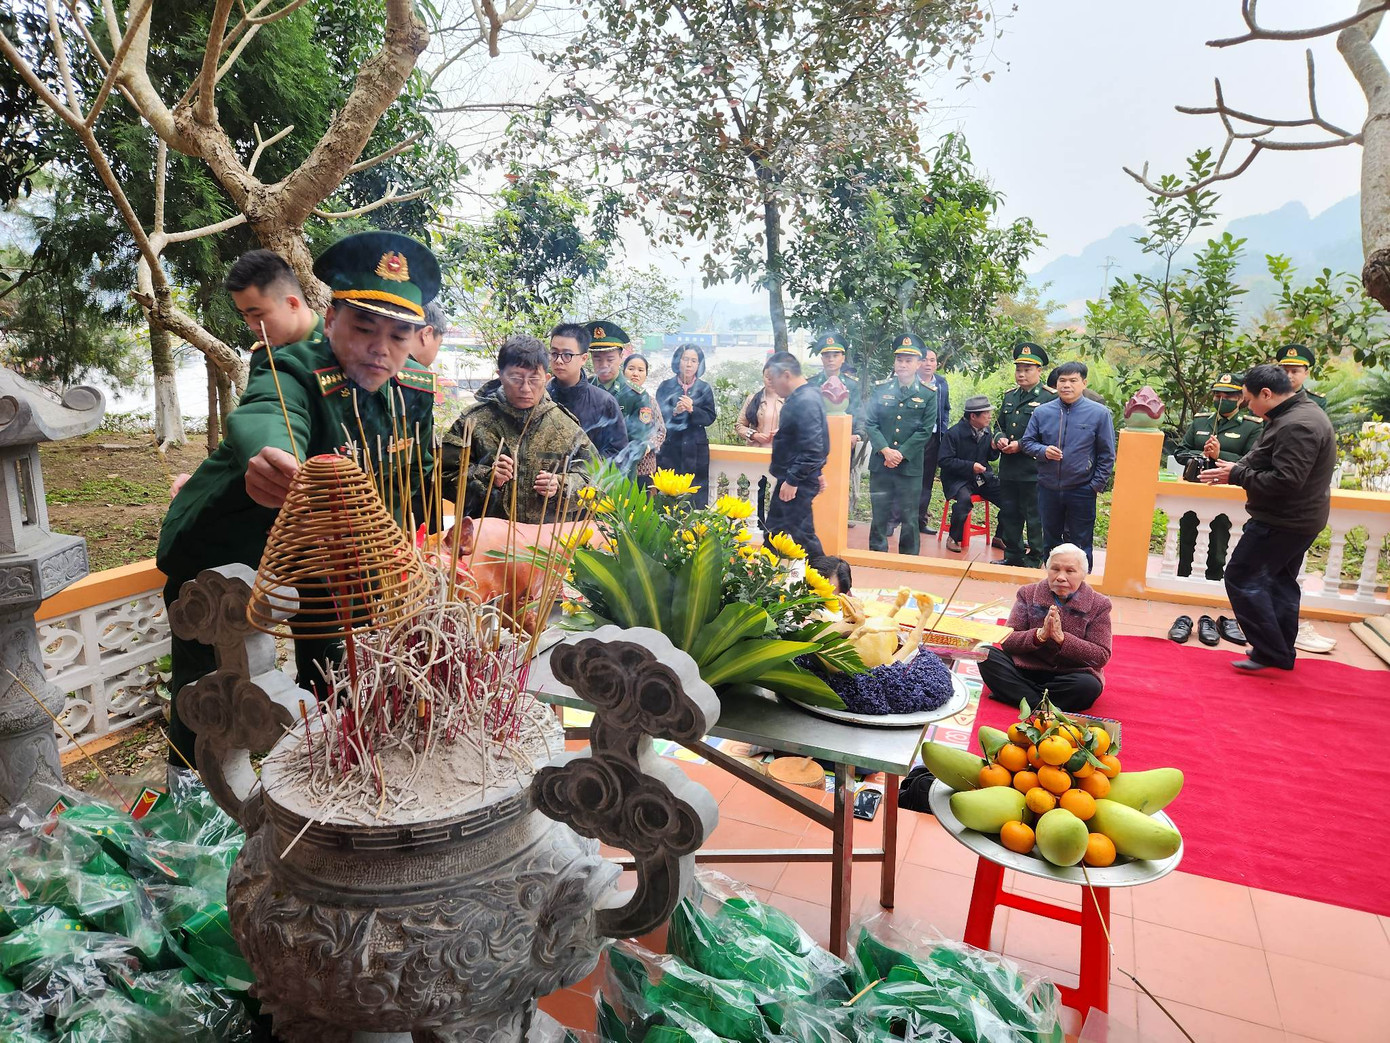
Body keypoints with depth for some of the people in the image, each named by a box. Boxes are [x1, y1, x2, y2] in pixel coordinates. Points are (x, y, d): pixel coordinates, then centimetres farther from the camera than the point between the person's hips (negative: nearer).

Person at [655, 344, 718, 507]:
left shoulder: (704, 388, 5)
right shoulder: (666, 386, 3)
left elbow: (710, 418, -1)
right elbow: (657, 415, -1)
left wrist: (692, 409, -17)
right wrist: (675, 411, -19)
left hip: (696, 449, 0)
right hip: (669, 447, 0)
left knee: (696, 496, -1)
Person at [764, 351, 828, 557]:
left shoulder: (805, 401, -22)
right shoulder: (799, 398, 11)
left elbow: (812, 448, -27)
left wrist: (792, 480, -23)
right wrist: (815, 472, 23)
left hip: (797, 484, -11)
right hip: (790, 478, 11)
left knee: (801, 534, -2)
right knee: (775, 528, 19)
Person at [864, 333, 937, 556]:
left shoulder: (928, 395, 2)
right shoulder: (880, 389, 5)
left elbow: (925, 431, -3)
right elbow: (870, 423, 0)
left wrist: (901, 454, -11)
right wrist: (885, 450, -13)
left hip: (910, 466, -1)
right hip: (880, 464, 1)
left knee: (909, 518, 5)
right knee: (879, 515, 8)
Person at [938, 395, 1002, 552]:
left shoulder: (986, 431, 6)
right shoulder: (954, 433, -13)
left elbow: (990, 458, 17)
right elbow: (945, 461, -16)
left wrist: (994, 448, -7)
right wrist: (970, 466, -22)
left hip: (982, 477, 6)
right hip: (958, 479, -6)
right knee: (964, 498, -36)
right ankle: (953, 538, -15)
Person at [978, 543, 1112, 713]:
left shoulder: (1099, 605, 0)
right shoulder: (1028, 594, 3)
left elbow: (1101, 656, -8)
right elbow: (1007, 642, -5)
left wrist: (1062, 638, -21)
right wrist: (1040, 635, -23)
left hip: (1070, 676, -1)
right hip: (1025, 669, 1)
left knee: (1090, 686, -35)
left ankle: (1014, 694, -24)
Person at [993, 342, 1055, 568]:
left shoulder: (1049, 398, -8)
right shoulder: (1009, 396, 15)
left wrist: (1021, 445, -18)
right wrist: (1000, 438, 0)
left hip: (1033, 470, -7)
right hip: (1008, 468, 7)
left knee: (1034, 517, 2)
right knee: (1009, 514, 14)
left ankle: (1034, 560, 12)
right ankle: (1013, 556, 26)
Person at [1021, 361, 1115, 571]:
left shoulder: (1099, 413, -6)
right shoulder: (1042, 412, 0)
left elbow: (1107, 454, -2)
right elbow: (1028, 442, 7)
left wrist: (1097, 485, -7)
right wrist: (1043, 451, -14)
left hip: (1082, 491, -3)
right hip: (1048, 489, 3)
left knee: (1080, 544, 7)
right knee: (1050, 540, 17)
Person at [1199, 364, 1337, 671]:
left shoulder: (1297, 426, -24)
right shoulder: (1298, 414, 11)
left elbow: (1285, 481, -28)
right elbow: (1261, 458, 14)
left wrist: (1237, 475, -20)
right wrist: (1234, 468, -2)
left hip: (1283, 522, -11)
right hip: (1298, 518, 11)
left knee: (1242, 578, -6)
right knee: (1280, 581, 18)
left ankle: (1270, 652, -1)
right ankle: (1282, 653, 29)